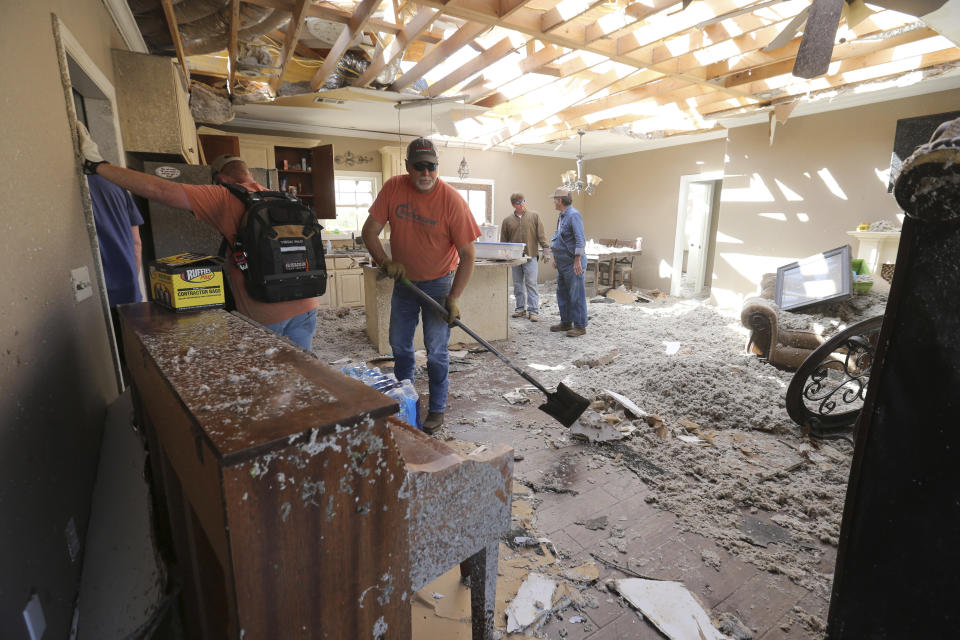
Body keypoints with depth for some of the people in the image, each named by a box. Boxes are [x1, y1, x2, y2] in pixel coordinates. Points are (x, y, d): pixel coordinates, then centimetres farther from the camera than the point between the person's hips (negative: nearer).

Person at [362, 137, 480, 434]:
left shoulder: (452, 200, -20)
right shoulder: (393, 188, -11)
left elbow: (467, 256, -18)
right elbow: (369, 231, -7)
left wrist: (453, 298, -23)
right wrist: (385, 261, -24)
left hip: (438, 283, -4)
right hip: (404, 281, 4)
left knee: (436, 350, 0)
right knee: (399, 345, 14)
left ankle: (437, 409, 18)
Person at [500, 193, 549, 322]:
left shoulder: (534, 216, 4)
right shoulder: (507, 221, 8)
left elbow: (541, 235, 2)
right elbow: (503, 241, 11)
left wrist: (545, 249, -5)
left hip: (530, 257, -3)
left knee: (531, 284, -5)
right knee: (518, 285, 9)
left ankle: (533, 311, 0)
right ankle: (520, 308, 21)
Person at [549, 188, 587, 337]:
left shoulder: (574, 215, -14)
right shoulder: (562, 216, 17)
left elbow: (580, 240, -21)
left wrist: (577, 260, -24)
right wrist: (556, 258, 26)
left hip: (572, 263, -10)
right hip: (562, 263, 10)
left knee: (576, 295, -5)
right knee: (562, 293, 15)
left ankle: (580, 326, 2)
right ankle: (566, 322, 25)